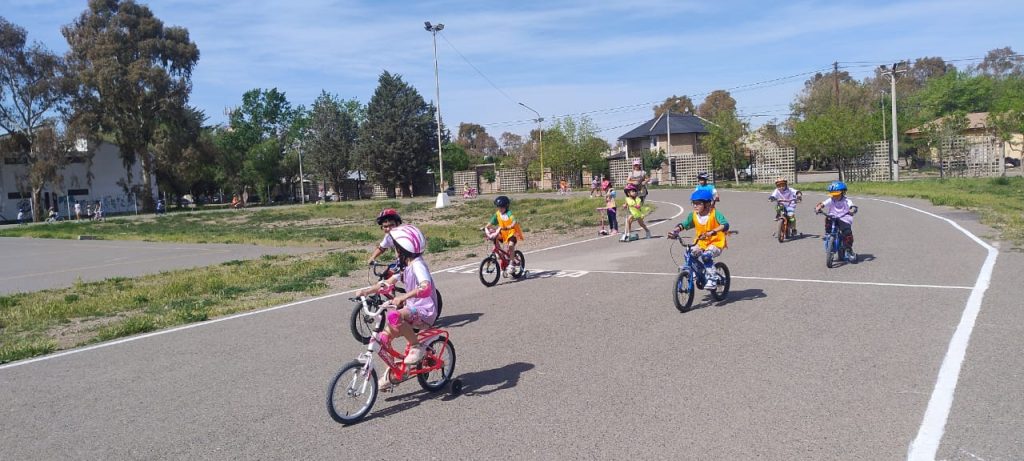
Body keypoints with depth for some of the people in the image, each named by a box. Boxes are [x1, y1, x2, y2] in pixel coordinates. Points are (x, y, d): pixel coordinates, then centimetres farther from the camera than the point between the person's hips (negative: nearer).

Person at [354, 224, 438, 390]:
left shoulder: (417, 264, -18)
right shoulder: (405, 265, 12)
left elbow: (426, 287, -36)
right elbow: (388, 283, 11)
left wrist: (403, 297, -47)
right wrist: (366, 291, -1)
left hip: (424, 311, -9)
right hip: (412, 309, 9)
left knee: (394, 316, -35)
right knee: (384, 337, -4)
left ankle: (416, 345, -15)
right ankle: (391, 374, 10)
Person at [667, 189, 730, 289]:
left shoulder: (715, 214, -18)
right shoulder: (693, 215, -4)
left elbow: (725, 224, -31)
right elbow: (684, 224, -8)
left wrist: (713, 232, -47)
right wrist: (675, 231, -29)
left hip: (716, 242, -5)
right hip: (701, 243, 6)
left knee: (706, 256, -31)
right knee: (691, 254, -18)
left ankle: (712, 279, -16)